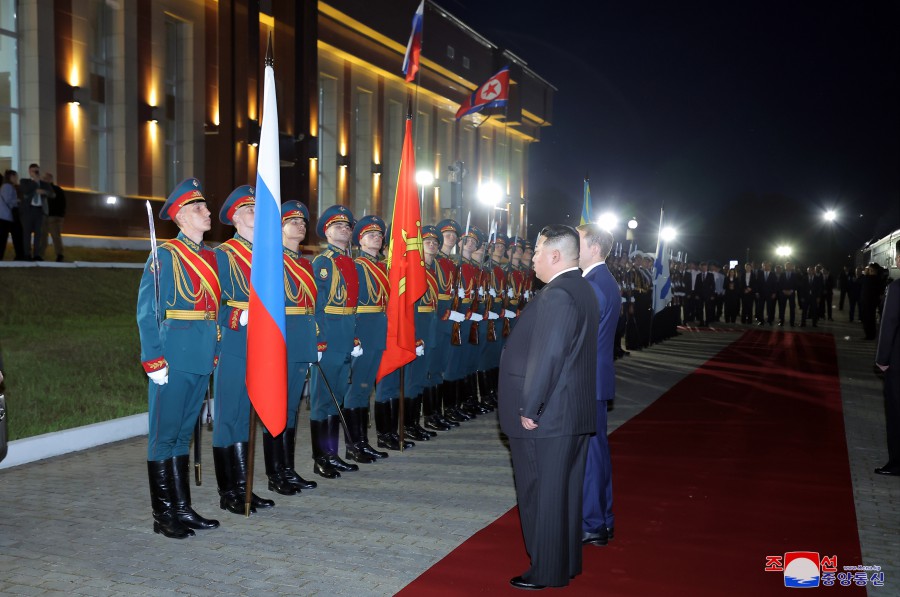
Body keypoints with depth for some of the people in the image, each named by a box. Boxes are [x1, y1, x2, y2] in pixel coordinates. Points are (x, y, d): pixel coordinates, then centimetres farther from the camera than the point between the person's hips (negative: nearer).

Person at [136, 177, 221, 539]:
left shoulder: (211, 257, 13)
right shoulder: (165, 255, -7)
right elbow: (147, 312, -11)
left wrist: (215, 353, 12)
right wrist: (154, 361, -16)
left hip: (202, 357, 7)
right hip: (174, 356, -7)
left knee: (184, 433, 14)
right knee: (165, 435, 3)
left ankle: (183, 509, 23)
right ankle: (163, 516, 12)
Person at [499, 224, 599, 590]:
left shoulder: (556, 295, -21)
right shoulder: (581, 289, 11)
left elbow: (547, 357, -25)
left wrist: (529, 409, -18)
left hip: (545, 418, -10)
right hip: (573, 413, 10)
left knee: (541, 494, 3)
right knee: (565, 490, 18)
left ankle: (546, 572, 15)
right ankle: (567, 562, 31)